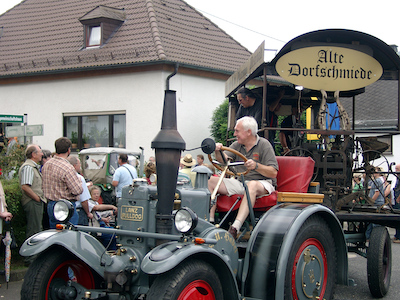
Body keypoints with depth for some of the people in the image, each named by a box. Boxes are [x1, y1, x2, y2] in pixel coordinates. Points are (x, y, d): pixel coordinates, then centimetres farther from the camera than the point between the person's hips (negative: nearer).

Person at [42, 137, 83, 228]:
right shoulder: (67, 168, -20)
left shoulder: (46, 165, 7)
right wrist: (79, 182, -1)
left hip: (50, 205, 8)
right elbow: (77, 190, -20)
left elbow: (43, 187, 15)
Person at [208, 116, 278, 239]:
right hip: (239, 182, 6)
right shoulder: (237, 145, 13)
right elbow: (224, 159, -3)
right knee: (210, 181, -9)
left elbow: (273, 173, -12)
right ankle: (209, 222, -19)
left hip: (262, 183, -6)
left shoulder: (264, 145, -5)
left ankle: (235, 228, -55)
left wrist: (256, 166, -28)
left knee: (252, 185, -42)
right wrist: (218, 151, -25)